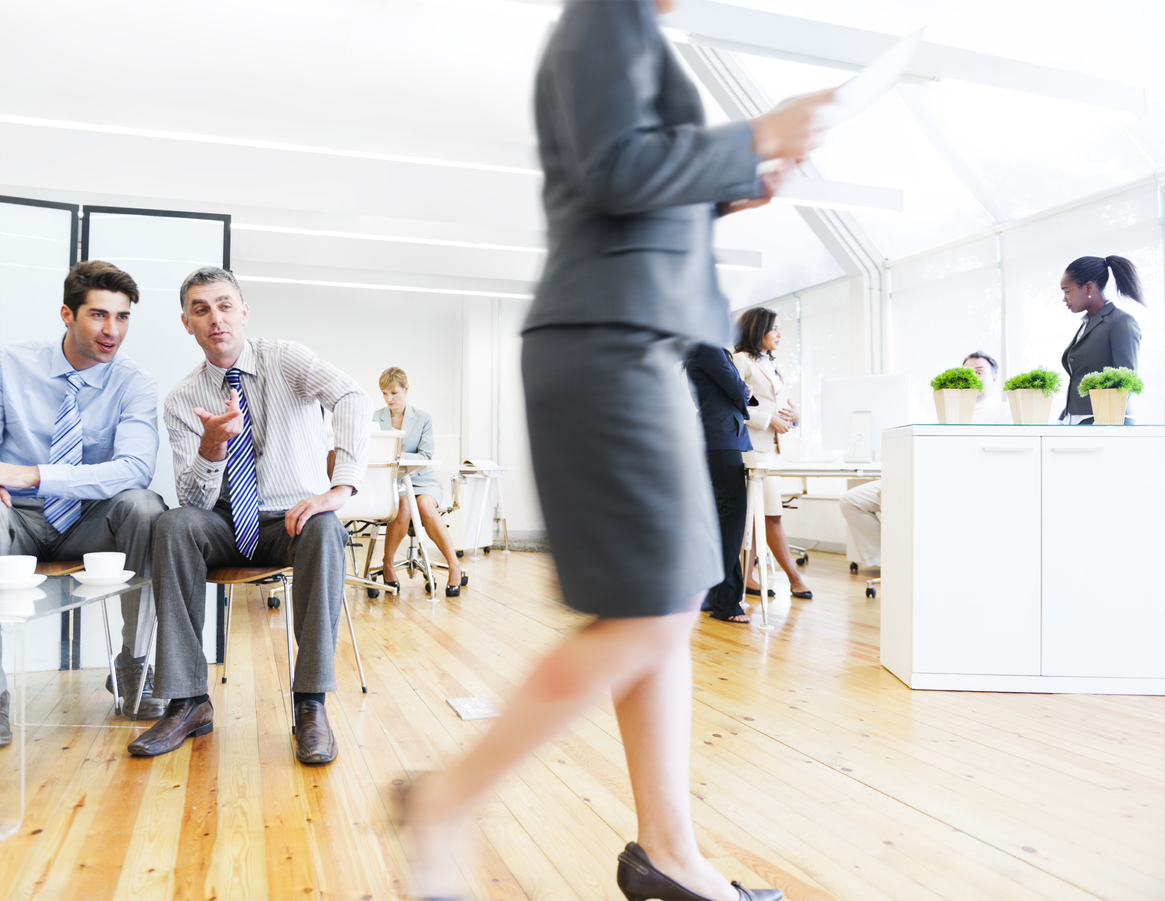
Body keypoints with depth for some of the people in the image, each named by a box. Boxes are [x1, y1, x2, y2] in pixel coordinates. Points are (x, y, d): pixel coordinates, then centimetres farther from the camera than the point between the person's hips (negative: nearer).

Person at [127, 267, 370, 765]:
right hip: (227, 527, 3)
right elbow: (196, 499, -7)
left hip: (294, 518, -2)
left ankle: (310, 702, -30)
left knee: (324, 530, -35)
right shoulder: (181, 399, 1)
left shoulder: (284, 358, -6)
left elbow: (354, 398, -26)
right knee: (174, 524, -27)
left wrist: (340, 488, -39)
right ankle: (189, 702, -22)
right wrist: (210, 447, -30)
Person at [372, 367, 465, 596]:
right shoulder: (375, 418, 9)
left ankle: (455, 567, -30)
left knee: (424, 504, -33)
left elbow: (425, 455, -5)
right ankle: (388, 564, -12)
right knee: (403, 506, -33)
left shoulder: (423, 418, 6)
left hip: (420, 479, 0)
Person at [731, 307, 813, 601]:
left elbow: (784, 402, 26)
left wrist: (794, 414, 4)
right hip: (753, 445, -9)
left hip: (773, 446, 9)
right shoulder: (741, 361, -5)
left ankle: (746, 577, 11)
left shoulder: (771, 364, 23)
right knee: (771, 514, -5)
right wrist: (769, 419, -15)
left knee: (757, 515, 7)